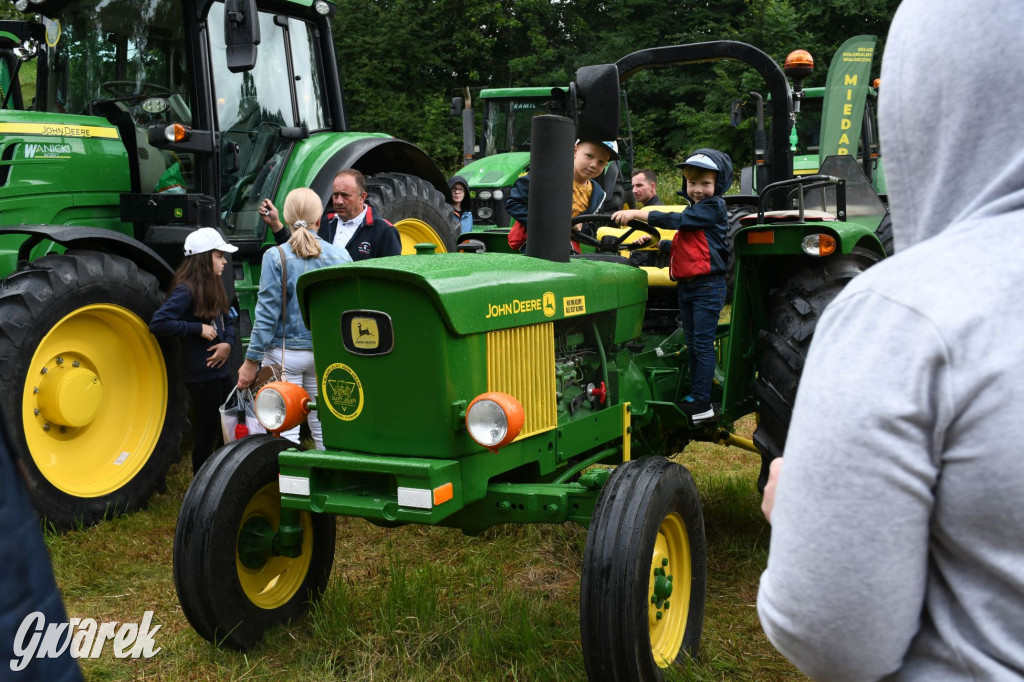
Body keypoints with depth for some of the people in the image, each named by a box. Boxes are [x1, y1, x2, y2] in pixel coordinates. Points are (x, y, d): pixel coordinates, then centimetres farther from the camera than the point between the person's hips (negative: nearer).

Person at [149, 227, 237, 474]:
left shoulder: (213, 287, 11)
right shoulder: (186, 290, -16)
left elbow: (227, 319, 18)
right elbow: (158, 323, -25)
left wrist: (228, 343, -3)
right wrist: (198, 328, -22)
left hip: (220, 368, 9)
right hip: (201, 373, -9)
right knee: (208, 432, 0)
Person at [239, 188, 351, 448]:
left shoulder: (276, 257, -8)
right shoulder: (340, 256, 2)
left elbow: (267, 314, -10)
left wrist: (251, 361, -5)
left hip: (285, 353, -3)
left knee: (284, 431, 0)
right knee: (324, 429, 12)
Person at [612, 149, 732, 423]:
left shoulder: (713, 207, -10)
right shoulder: (695, 210, 18)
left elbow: (675, 220, -20)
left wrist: (636, 213, -21)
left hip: (707, 287, -9)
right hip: (686, 287, 9)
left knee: (703, 345, -6)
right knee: (693, 345, 13)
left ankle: (702, 404, -3)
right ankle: (694, 396, 21)